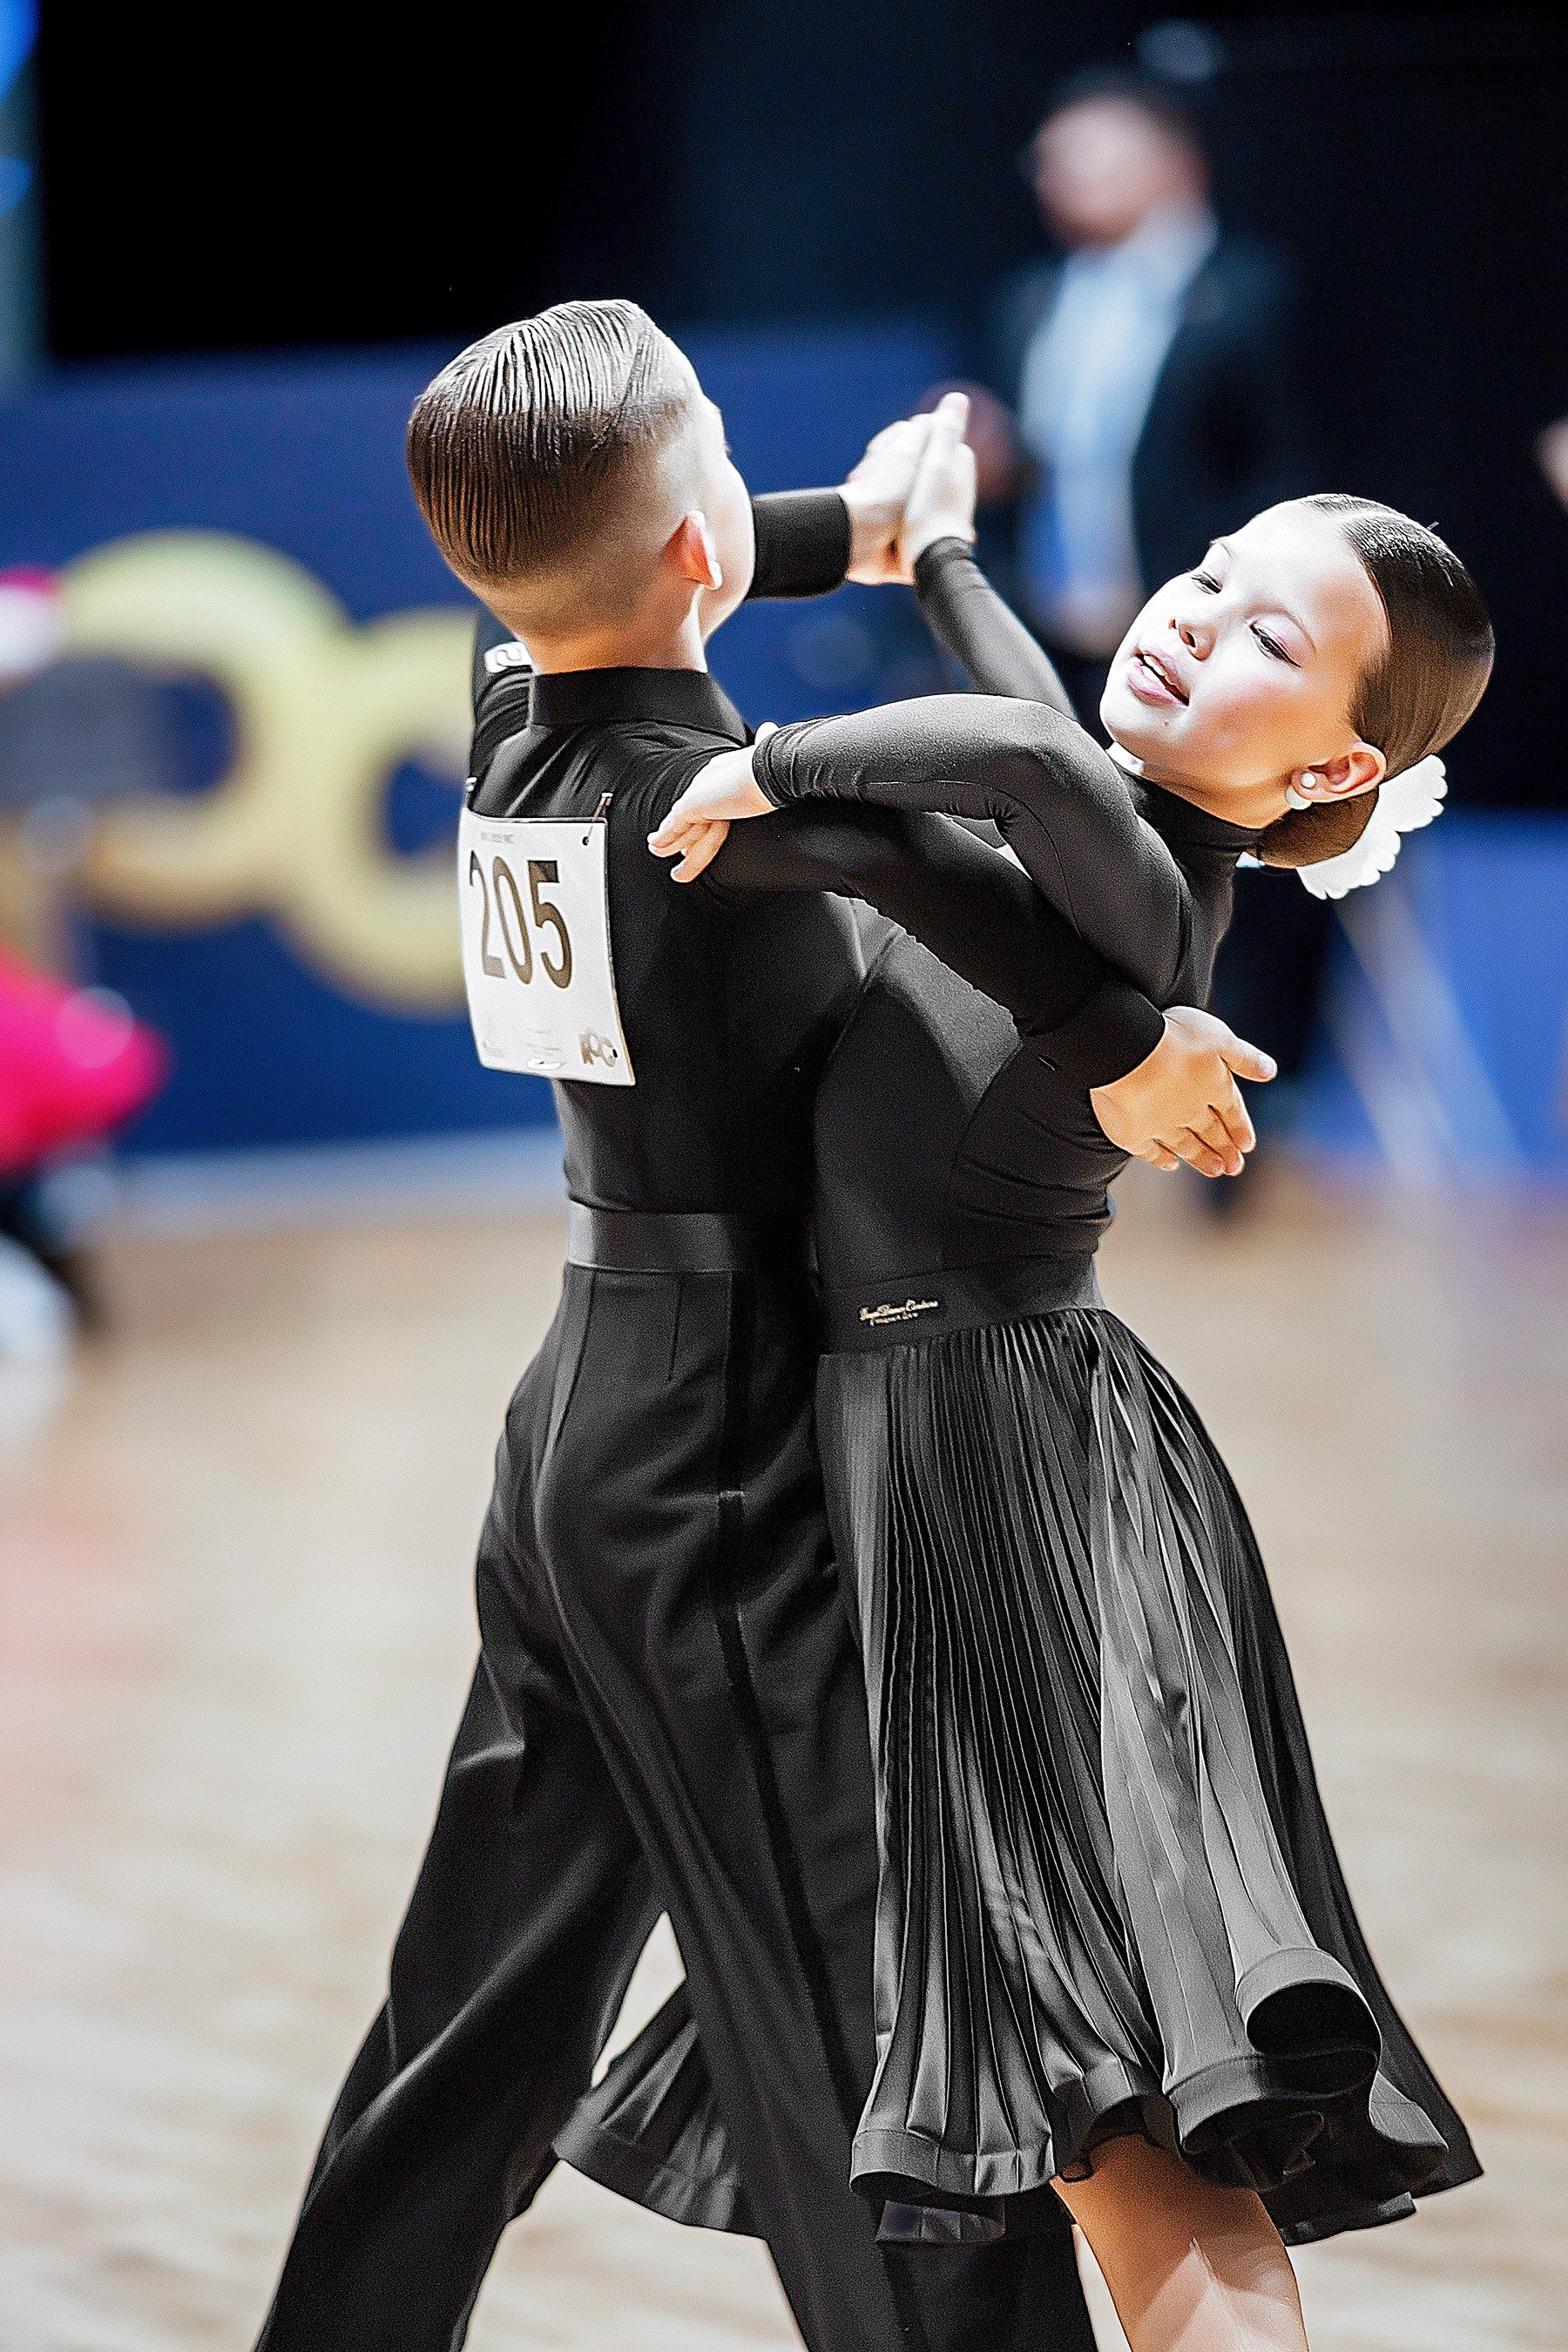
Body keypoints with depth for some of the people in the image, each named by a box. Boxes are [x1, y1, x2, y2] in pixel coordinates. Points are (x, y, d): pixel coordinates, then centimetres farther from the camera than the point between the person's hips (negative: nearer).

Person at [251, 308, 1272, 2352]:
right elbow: (911, 833, -41)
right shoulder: (703, 788, -20)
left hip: (575, 1432, 9)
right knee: (883, 2025, -8)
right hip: (730, 1486, -9)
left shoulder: (515, 725, 2)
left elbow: (596, 585, 25)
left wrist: (848, 525, 35)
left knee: (493, 1993, 17)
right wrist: (1122, 1041, -30)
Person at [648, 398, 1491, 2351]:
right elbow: (1047, 736, 34)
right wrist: (937, 559, 46)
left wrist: (772, 767, -27)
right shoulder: (1118, 828, 10)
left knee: (1111, 2101, -16)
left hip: (1016, 1444, -9)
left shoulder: (1134, 891, -17)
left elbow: (1030, 755, -40)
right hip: (921, 1429, 9)